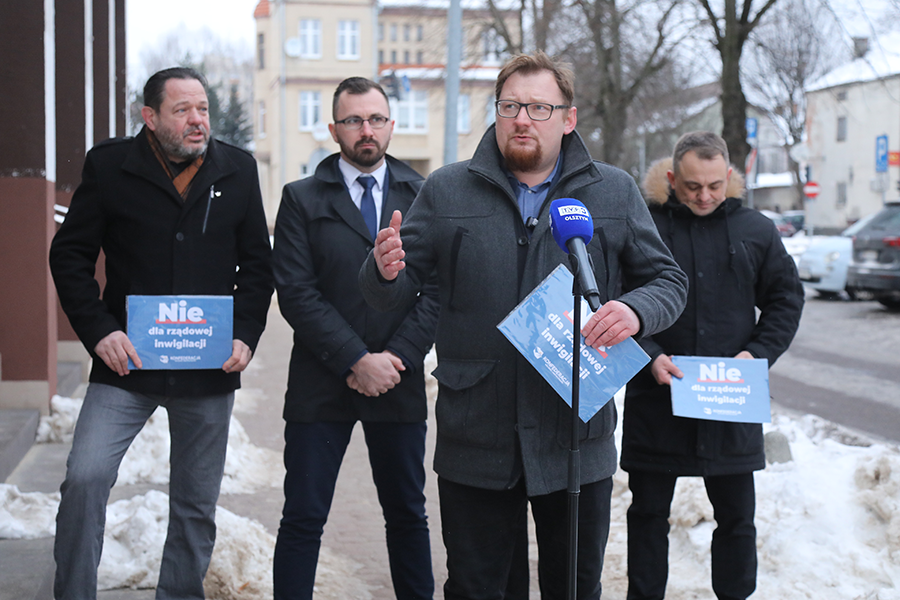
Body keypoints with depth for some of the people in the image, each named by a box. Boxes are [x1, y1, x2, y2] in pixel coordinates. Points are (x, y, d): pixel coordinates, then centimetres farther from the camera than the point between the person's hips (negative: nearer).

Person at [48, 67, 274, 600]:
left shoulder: (238, 170, 6)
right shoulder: (109, 166, 0)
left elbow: (257, 263, 10)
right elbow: (70, 256, 2)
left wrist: (246, 335, -3)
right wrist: (98, 331, -10)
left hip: (209, 371, 2)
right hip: (127, 360, -2)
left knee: (197, 504, 10)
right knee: (85, 478, -15)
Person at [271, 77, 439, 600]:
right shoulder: (302, 199, 2)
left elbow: (438, 289, 2)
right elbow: (295, 292, -6)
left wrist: (397, 357, -10)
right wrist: (356, 360, -14)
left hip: (399, 382, 2)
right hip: (322, 386, -1)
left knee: (408, 515, 13)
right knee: (303, 520, 1)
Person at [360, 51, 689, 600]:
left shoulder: (614, 193, 5)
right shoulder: (446, 191, 3)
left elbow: (668, 281, 7)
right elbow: (395, 292, 4)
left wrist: (636, 311, -16)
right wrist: (387, 270, -21)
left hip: (577, 437, 1)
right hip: (475, 438, 0)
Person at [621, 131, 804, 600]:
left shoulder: (756, 231, 5)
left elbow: (786, 298, 11)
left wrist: (759, 352, -4)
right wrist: (648, 356, -14)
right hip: (656, 395, -2)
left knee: (736, 514, 11)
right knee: (648, 512, 9)